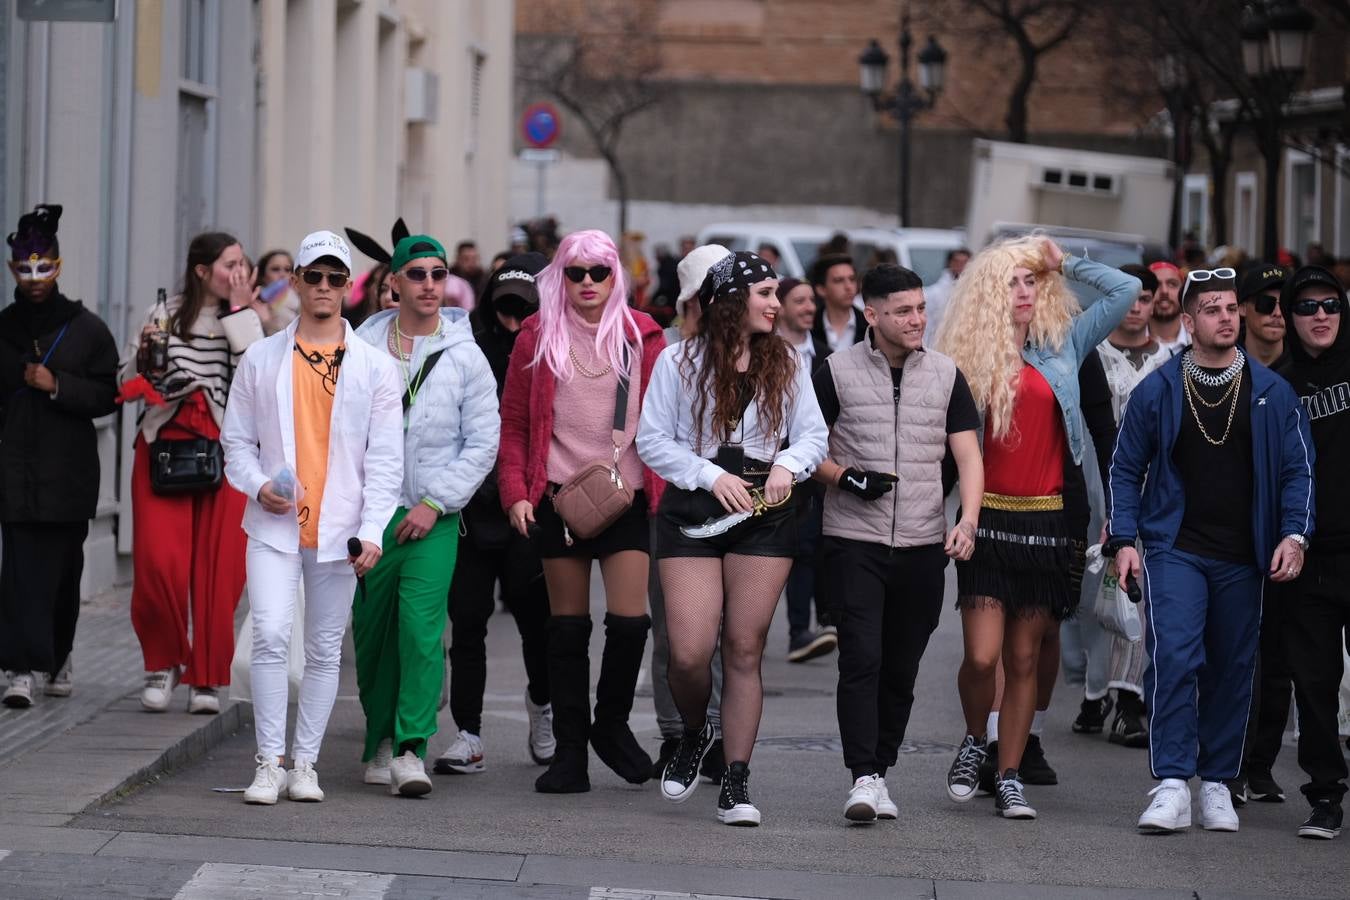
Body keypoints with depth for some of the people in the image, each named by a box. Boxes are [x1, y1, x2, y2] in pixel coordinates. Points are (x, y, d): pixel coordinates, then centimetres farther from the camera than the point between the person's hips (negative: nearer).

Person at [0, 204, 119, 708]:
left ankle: (56, 658, 26)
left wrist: (58, 385, -13)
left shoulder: (86, 329, 3)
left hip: (68, 472, -1)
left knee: (62, 567, 6)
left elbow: (109, 395, -2)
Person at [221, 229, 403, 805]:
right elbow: (236, 439, 11)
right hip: (275, 525, 0)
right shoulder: (261, 360, 8)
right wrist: (258, 485, -9)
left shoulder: (376, 367, 5)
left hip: (338, 530, 0)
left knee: (325, 650, 5)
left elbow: (385, 458, 1)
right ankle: (269, 763, -7)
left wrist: (372, 531, -8)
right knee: (270, 634, -14)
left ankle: (305, 763, 15)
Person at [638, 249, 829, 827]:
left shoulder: (785, 364, 9)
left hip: (764, 517, 2)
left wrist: (788, 465, -9)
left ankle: (737, 781, 6)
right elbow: (652, 442, 0)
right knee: (689, 653, -11)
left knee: (744, 651, -1)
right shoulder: (680, 362, 0)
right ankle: (694, 735, 22)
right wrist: (711, 475, -11)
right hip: (693, 515, -2)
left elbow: (813, 435, 12)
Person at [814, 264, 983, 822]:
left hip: (923, 544, 3)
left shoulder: (946, 375, 8)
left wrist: (967, 519, -12)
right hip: (855, 540, -3)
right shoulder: (837, 372, 1)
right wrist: (844, 477, -13)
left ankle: (882, 767, 18)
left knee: (902, 668, 7)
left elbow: (968, 455, 4)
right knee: (861, 659, -13)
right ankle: (865, 779, -15)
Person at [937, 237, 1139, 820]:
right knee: (982, 657, -9)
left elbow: (1126, 290, 9)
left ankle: (1009, 778, 11)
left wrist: (1065, 265, 9)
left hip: (1046, 523, 2)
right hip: (988, 519, -2)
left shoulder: (1063, 346, 8)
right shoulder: (969, 357, 3)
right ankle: (975, 741, 19)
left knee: (1024, 659, 4)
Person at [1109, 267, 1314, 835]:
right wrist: (1124, 539, -2)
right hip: (1175, 551, -2)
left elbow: (1298, 468, 6)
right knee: (1174, 655, -18)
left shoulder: (1272, 392, 3)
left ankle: (1216, 784, 18)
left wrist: (1294, 533, -7)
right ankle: (1172, 785, -18)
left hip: (1242, 558, 2)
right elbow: (1126, 468, 7)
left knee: (1232, 669, 7)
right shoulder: (1156, 391, 1)